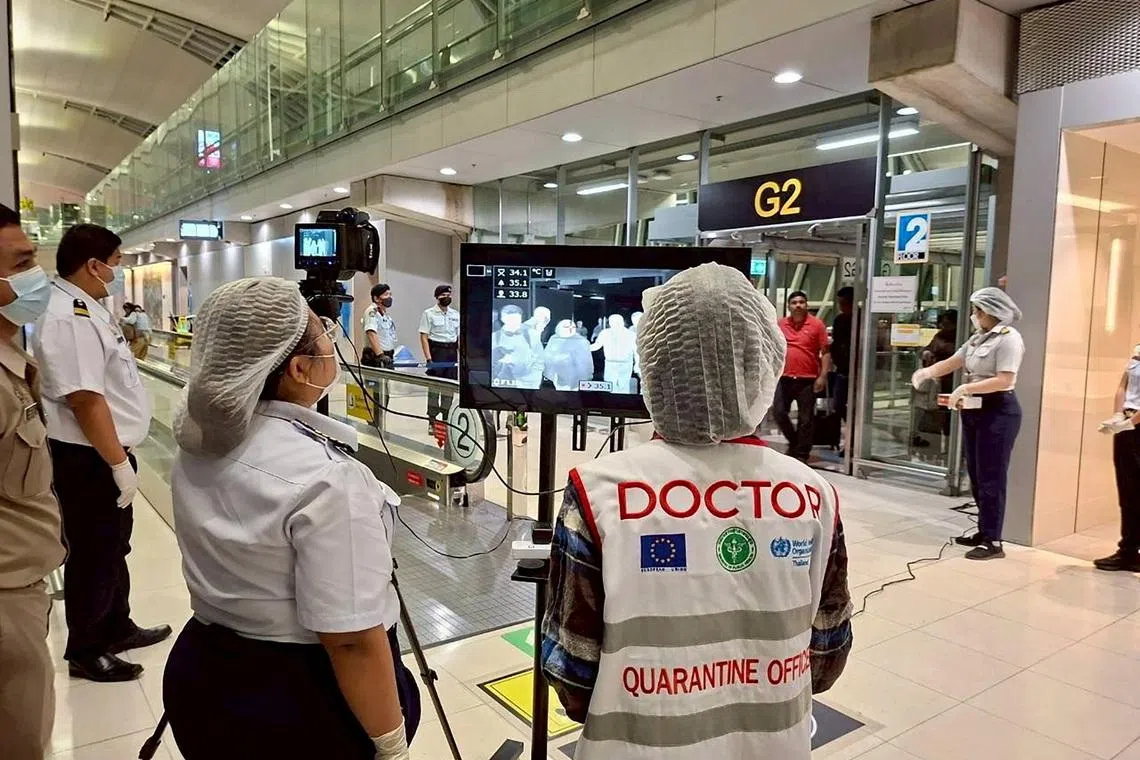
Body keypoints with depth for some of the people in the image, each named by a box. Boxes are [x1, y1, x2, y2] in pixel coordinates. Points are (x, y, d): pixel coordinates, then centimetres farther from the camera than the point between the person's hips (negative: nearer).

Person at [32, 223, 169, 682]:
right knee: (94, 555, 5)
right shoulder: (67, 318, -23)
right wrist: (118, 462, -23)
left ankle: (117, 629, 38)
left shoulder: (87, 309, 10)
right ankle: (85, 652, 22)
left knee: (114, 548, 22)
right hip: (89, 458, -10)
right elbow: (86, 400, -26)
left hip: (108, 453, 10)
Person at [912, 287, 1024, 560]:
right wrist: (928, 371, -6)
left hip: (998, 412, -9)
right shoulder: (979, 338, 14)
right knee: (976, 475, 12)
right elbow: (953, 362, 13)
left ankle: (993, 542, 0)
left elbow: (1004, 381, -21)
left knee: (991, 477, -6)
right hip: (974, 410, 9)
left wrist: (965, 388, -24)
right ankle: (984, 532, 22)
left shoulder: (1009, 338, -12)